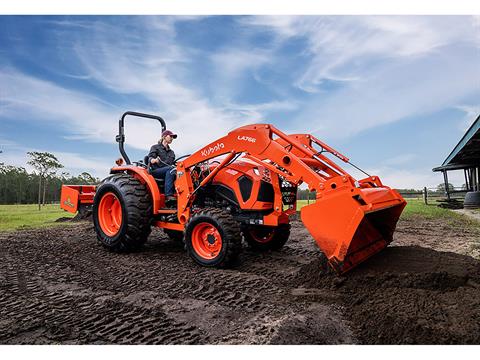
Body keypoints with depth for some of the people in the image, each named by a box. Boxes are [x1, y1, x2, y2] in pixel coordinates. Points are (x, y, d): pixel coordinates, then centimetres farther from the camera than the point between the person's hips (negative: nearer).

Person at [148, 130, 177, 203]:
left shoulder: (171, 152, 25)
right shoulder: (155, 147, 10)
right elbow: (150, 158, -6)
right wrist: (154, 160, -31)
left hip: (168, 172, 4)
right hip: (155, 171, -4)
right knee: (171, 169, -34)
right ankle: (168, 196, -42)